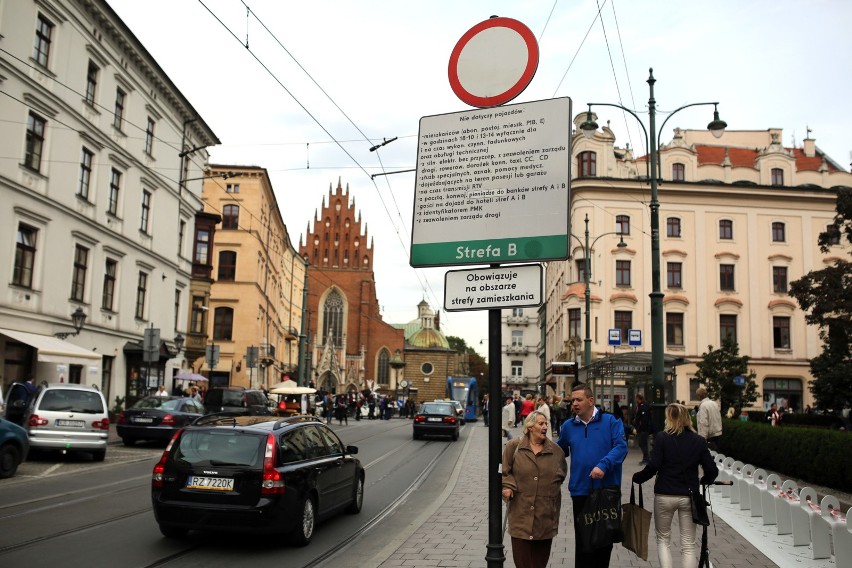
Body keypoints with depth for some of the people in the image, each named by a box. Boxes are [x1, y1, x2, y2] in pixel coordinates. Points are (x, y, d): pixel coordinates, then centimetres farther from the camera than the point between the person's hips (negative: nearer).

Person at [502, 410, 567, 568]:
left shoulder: (556, 450, 7)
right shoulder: (513, 446, 1)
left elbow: (561, 474, 17)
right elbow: (504, 470, 4)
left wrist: (551, 488, 6)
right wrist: (507, 486, -10)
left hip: (546, 512, 2)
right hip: (521, 510, -2)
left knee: (541, 553, 6)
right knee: (521, 551, -1)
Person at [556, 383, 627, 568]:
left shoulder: (610, 421, -3)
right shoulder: (568, 426, 8)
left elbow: (621, 447, -14)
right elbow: (559, 452, 21)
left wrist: (603, 465, -27)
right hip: (580, 491, 2)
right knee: (583, 539, 5)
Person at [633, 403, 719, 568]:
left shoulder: (662, 437, -7)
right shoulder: (699, 440, 1)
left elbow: (653, 466, -15)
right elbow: (712, 470, -2)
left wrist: (637, 478, 0)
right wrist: (704, 481, 18)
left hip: (664, 495, -2)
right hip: (689, 496, 2)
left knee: (663, 539, 16)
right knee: (688, 545, 10)